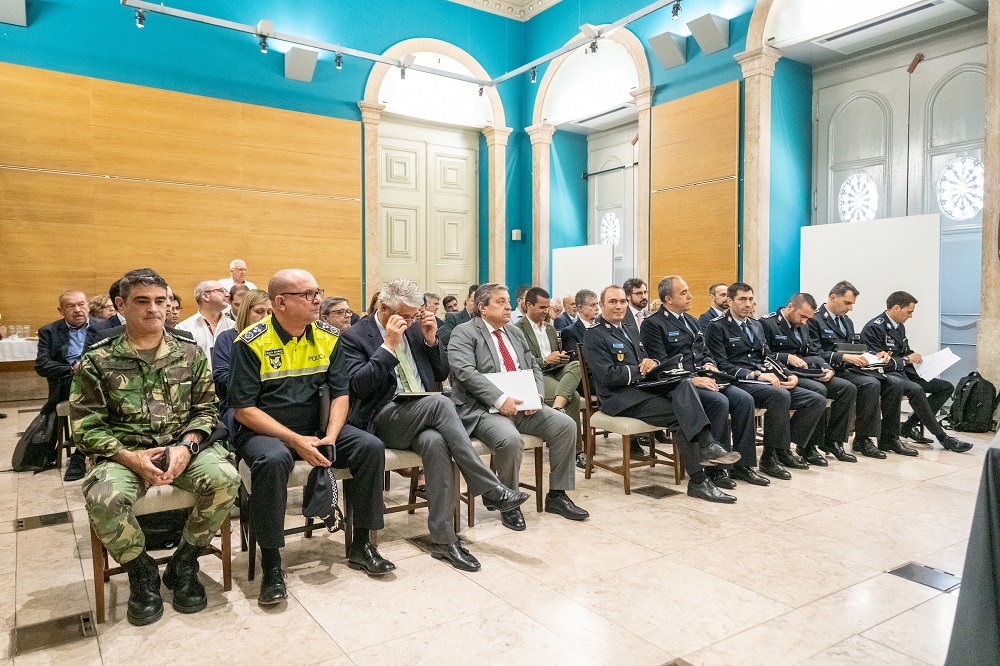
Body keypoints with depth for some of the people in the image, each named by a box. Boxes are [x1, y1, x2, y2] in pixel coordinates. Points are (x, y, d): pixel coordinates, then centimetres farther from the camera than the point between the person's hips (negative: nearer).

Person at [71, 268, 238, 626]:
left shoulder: (190, 353, 7)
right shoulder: (97, 361, 2)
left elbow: (206, 409, 6)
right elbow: (87, 427, -1)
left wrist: (186, 446, -13)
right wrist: (129, 457, -16)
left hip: (183, 446, 1)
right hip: (124, 452, -1)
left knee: (224, 479, -28)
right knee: (104, 498, -33)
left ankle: (183, 564, 0)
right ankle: (141, 571, -1)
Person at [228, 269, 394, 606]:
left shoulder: (328, 337, 2)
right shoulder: (252, 343, -12)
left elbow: (340, 393, 3)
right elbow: (243, 410, -13)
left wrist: (330, 436, -15)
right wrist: (295, 441, -21)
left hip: (316, 429, 5)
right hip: (263, 431, -4)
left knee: (371, 446, -15)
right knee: (272, 460, -37)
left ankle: (361, 546, -1)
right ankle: (271, 565, -19)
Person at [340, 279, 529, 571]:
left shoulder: (415, 328, 15)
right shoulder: (354, 337, 0)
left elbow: (441, 375, 16)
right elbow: (359, 386, -13)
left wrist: (431, 340, 0)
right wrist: (389, 345, -18)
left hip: (422, 416, 4)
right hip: (383, 421, -4)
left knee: (436, 442, -33)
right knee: (440, 402, -33)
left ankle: (443, 539, -26)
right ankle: (490, 489, -30)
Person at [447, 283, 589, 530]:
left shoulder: (515, 332, 20)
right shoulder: (464, 333, -3)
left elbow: (534, 368, 20)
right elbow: (465, 371, -17)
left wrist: (536, 396, -1)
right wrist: (500, 398, -26)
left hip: (522, 406, 7)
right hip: (483, 409, -7)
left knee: (565, 425, -11)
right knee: (510, 440, -34)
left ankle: (557, 495, 3)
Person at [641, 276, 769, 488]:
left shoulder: (692, 321, 22)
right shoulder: (654, 324, -5)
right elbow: (661, 365, -13)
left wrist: (710, 365, 0)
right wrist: (691, 379, -21)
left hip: (703, 378, 8)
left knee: (744, 399, -14)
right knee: (719, 402, -30)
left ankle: (742, 464, -6)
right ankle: (716, 468, -17)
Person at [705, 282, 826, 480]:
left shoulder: (757, 325, 23)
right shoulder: (716, 327, -1)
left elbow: (768, 357, 19)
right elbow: (722, 365, -10)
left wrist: (791, 376, 1)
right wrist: (755, 375, -18)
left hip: (766, 380, 8)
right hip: (740, 383, -8)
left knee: (817, 401, -6)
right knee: (780, 395, -35)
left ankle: (784, 448, 5)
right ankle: (769, 457, -20)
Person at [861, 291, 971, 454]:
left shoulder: (900, 327, 15)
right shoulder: (874, 328, -14)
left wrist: (914, 356, 1)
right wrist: (907, 359, -12)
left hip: (903, 372, 10)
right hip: (886, 375, -10)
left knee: (946, 387, 2)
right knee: (916, 390, -34)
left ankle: (909, 426, -1)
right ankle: (943, 437, -18)